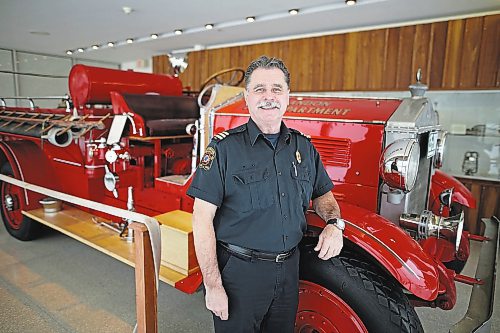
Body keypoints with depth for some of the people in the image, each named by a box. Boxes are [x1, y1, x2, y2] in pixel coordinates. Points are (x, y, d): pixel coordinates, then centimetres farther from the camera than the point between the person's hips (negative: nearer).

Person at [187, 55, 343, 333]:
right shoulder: (224, 148, -13)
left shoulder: (304, 147, 4)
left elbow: (322, 195, 16)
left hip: (289, 270, 5)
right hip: (239, 271, -4)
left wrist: (333, 223, -6)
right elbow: (202, 219, -14)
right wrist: (213, 286, -15)